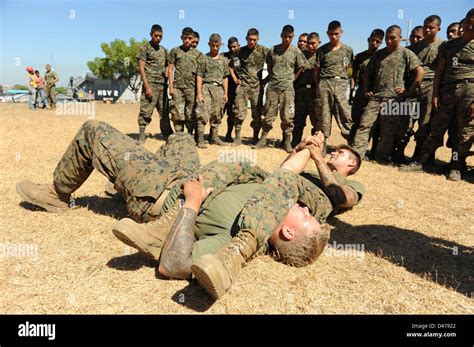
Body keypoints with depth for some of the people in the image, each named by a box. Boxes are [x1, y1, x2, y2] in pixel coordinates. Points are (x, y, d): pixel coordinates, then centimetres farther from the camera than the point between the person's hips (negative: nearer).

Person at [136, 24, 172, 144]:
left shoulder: (163, 50, 18)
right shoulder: (145, 48, 0)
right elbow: (141, 68, -7)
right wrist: (147, 86, -16)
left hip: (162, 85, 6)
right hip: (151, 84, -6)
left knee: (164, 112, 9)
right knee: (146, 111, -8)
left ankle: (168, 135, 15)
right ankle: (141, 136, -3)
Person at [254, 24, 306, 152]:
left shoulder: (296, 52, 2)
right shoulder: (273, 50, 8)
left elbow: (300, 68, 11)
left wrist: (291, 79, 4)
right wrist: (274, 78, 10)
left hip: (287, 88, -1)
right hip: (272, 87, 2)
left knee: (287, 116, -2)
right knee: (269, 115, 3)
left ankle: (286, 141, 8)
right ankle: (263, 140, 10)